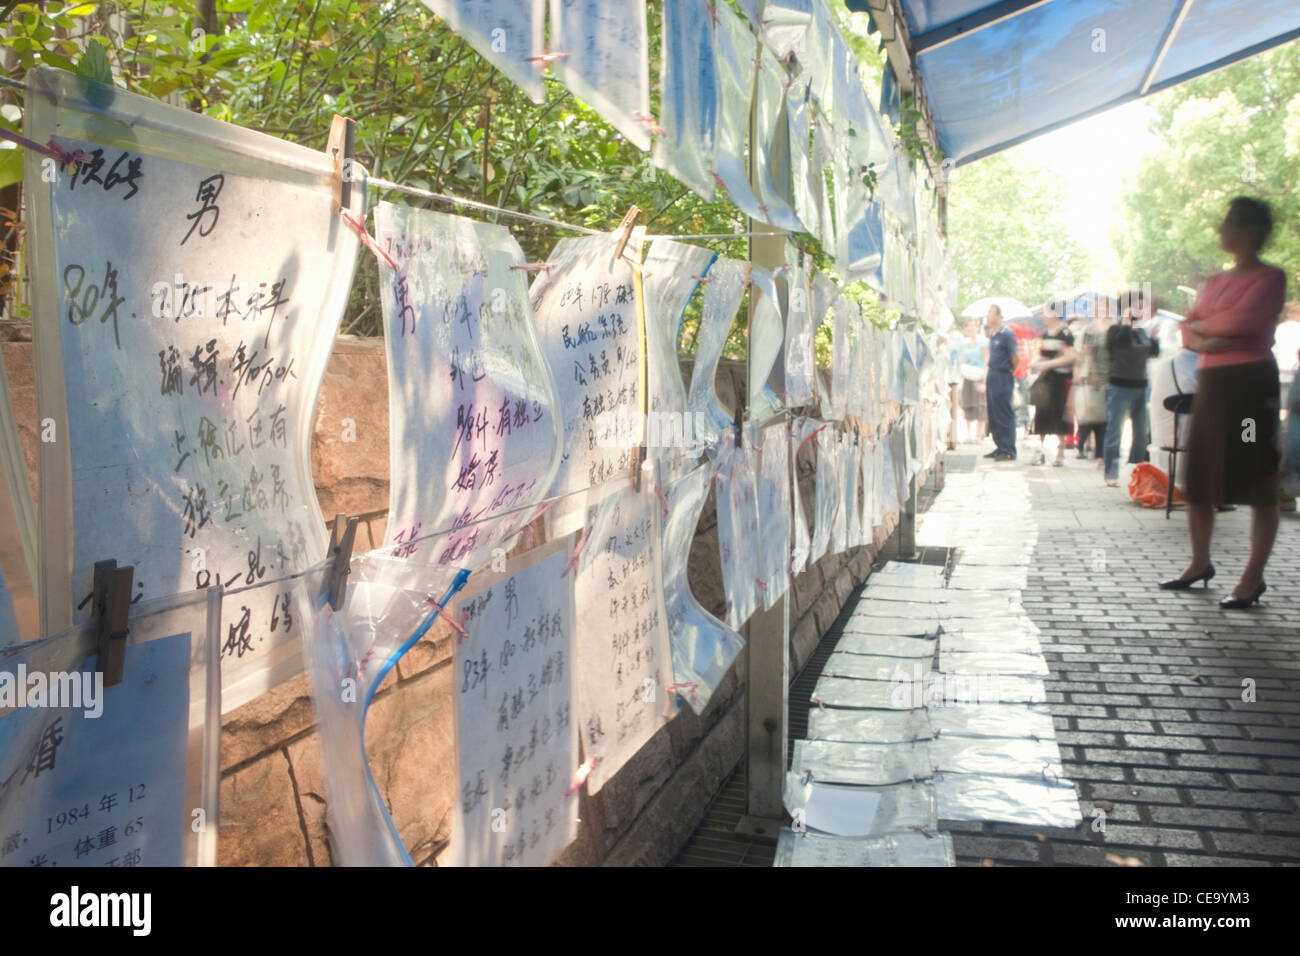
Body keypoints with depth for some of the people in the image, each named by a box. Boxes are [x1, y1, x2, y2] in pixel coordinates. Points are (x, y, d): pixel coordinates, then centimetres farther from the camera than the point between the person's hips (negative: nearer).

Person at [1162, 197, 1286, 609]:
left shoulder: (1270, 277, -3)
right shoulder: (1216, 280, 18)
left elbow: (1241, 320, -18)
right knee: (1198, 480, 10)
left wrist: (1199, 325, -1)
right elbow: (1188, 332, 11)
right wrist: (1208, 341, -11)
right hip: (1210, 382, 7)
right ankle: (1200, 563, 22)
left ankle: (1253, 577, 0)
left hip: (1251, 382, -7)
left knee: (1258, 484, -4)